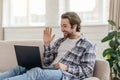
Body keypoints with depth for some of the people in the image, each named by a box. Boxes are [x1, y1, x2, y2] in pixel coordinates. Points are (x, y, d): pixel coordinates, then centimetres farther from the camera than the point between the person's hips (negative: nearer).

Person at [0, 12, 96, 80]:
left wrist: (66, 67, -16)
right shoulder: (60, 41, 22)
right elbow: (47, 63, 17)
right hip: (50, 72, 7)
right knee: (20, 69, -13)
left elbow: (88, 71, -5)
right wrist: (47, 44, 6)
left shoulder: (88, 45, 4)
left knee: (37, 71, -34)